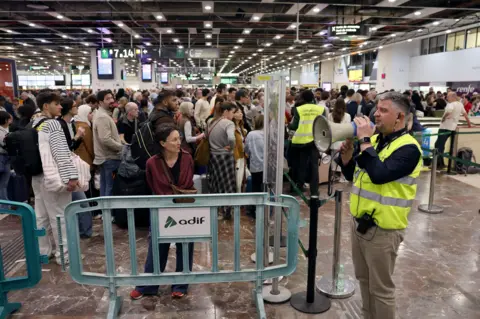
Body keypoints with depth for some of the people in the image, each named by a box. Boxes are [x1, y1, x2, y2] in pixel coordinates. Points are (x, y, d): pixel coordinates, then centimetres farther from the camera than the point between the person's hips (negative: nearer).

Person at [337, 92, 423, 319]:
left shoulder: (408, 148, -17)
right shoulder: (374, 139, 7)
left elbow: (379, 175, -33)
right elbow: (352, 175, 12)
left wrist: (365, 140, -25)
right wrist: (347, 150, -5)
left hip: (382, 230, -8)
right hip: (359, 222, 8)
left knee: (381, 287, 8)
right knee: (364, 279, 22)